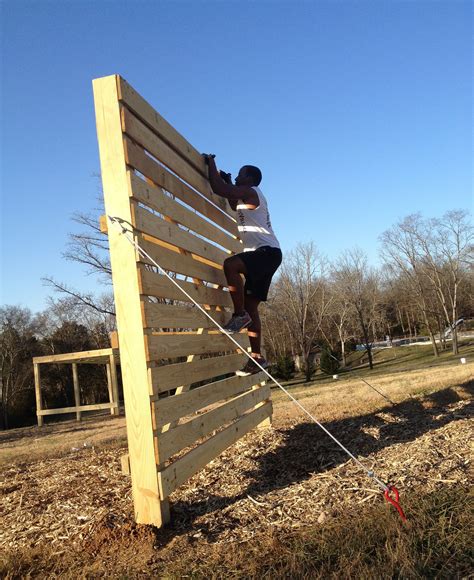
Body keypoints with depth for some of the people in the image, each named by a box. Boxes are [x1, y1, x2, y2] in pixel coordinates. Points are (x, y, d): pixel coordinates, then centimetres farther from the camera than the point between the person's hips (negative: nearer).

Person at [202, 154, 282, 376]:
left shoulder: (250, 192, -5)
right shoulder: (246, 199, 24)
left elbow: (218, 190, -15)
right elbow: (234, 205, 46)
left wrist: (211, 163, 0)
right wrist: (227, 181, 33)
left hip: (267, 252, -10)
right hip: (261, 255, 10)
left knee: (230, 264, -35)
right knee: (251, 306, 4)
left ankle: (240, 315, -24)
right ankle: (257, 357, 6)